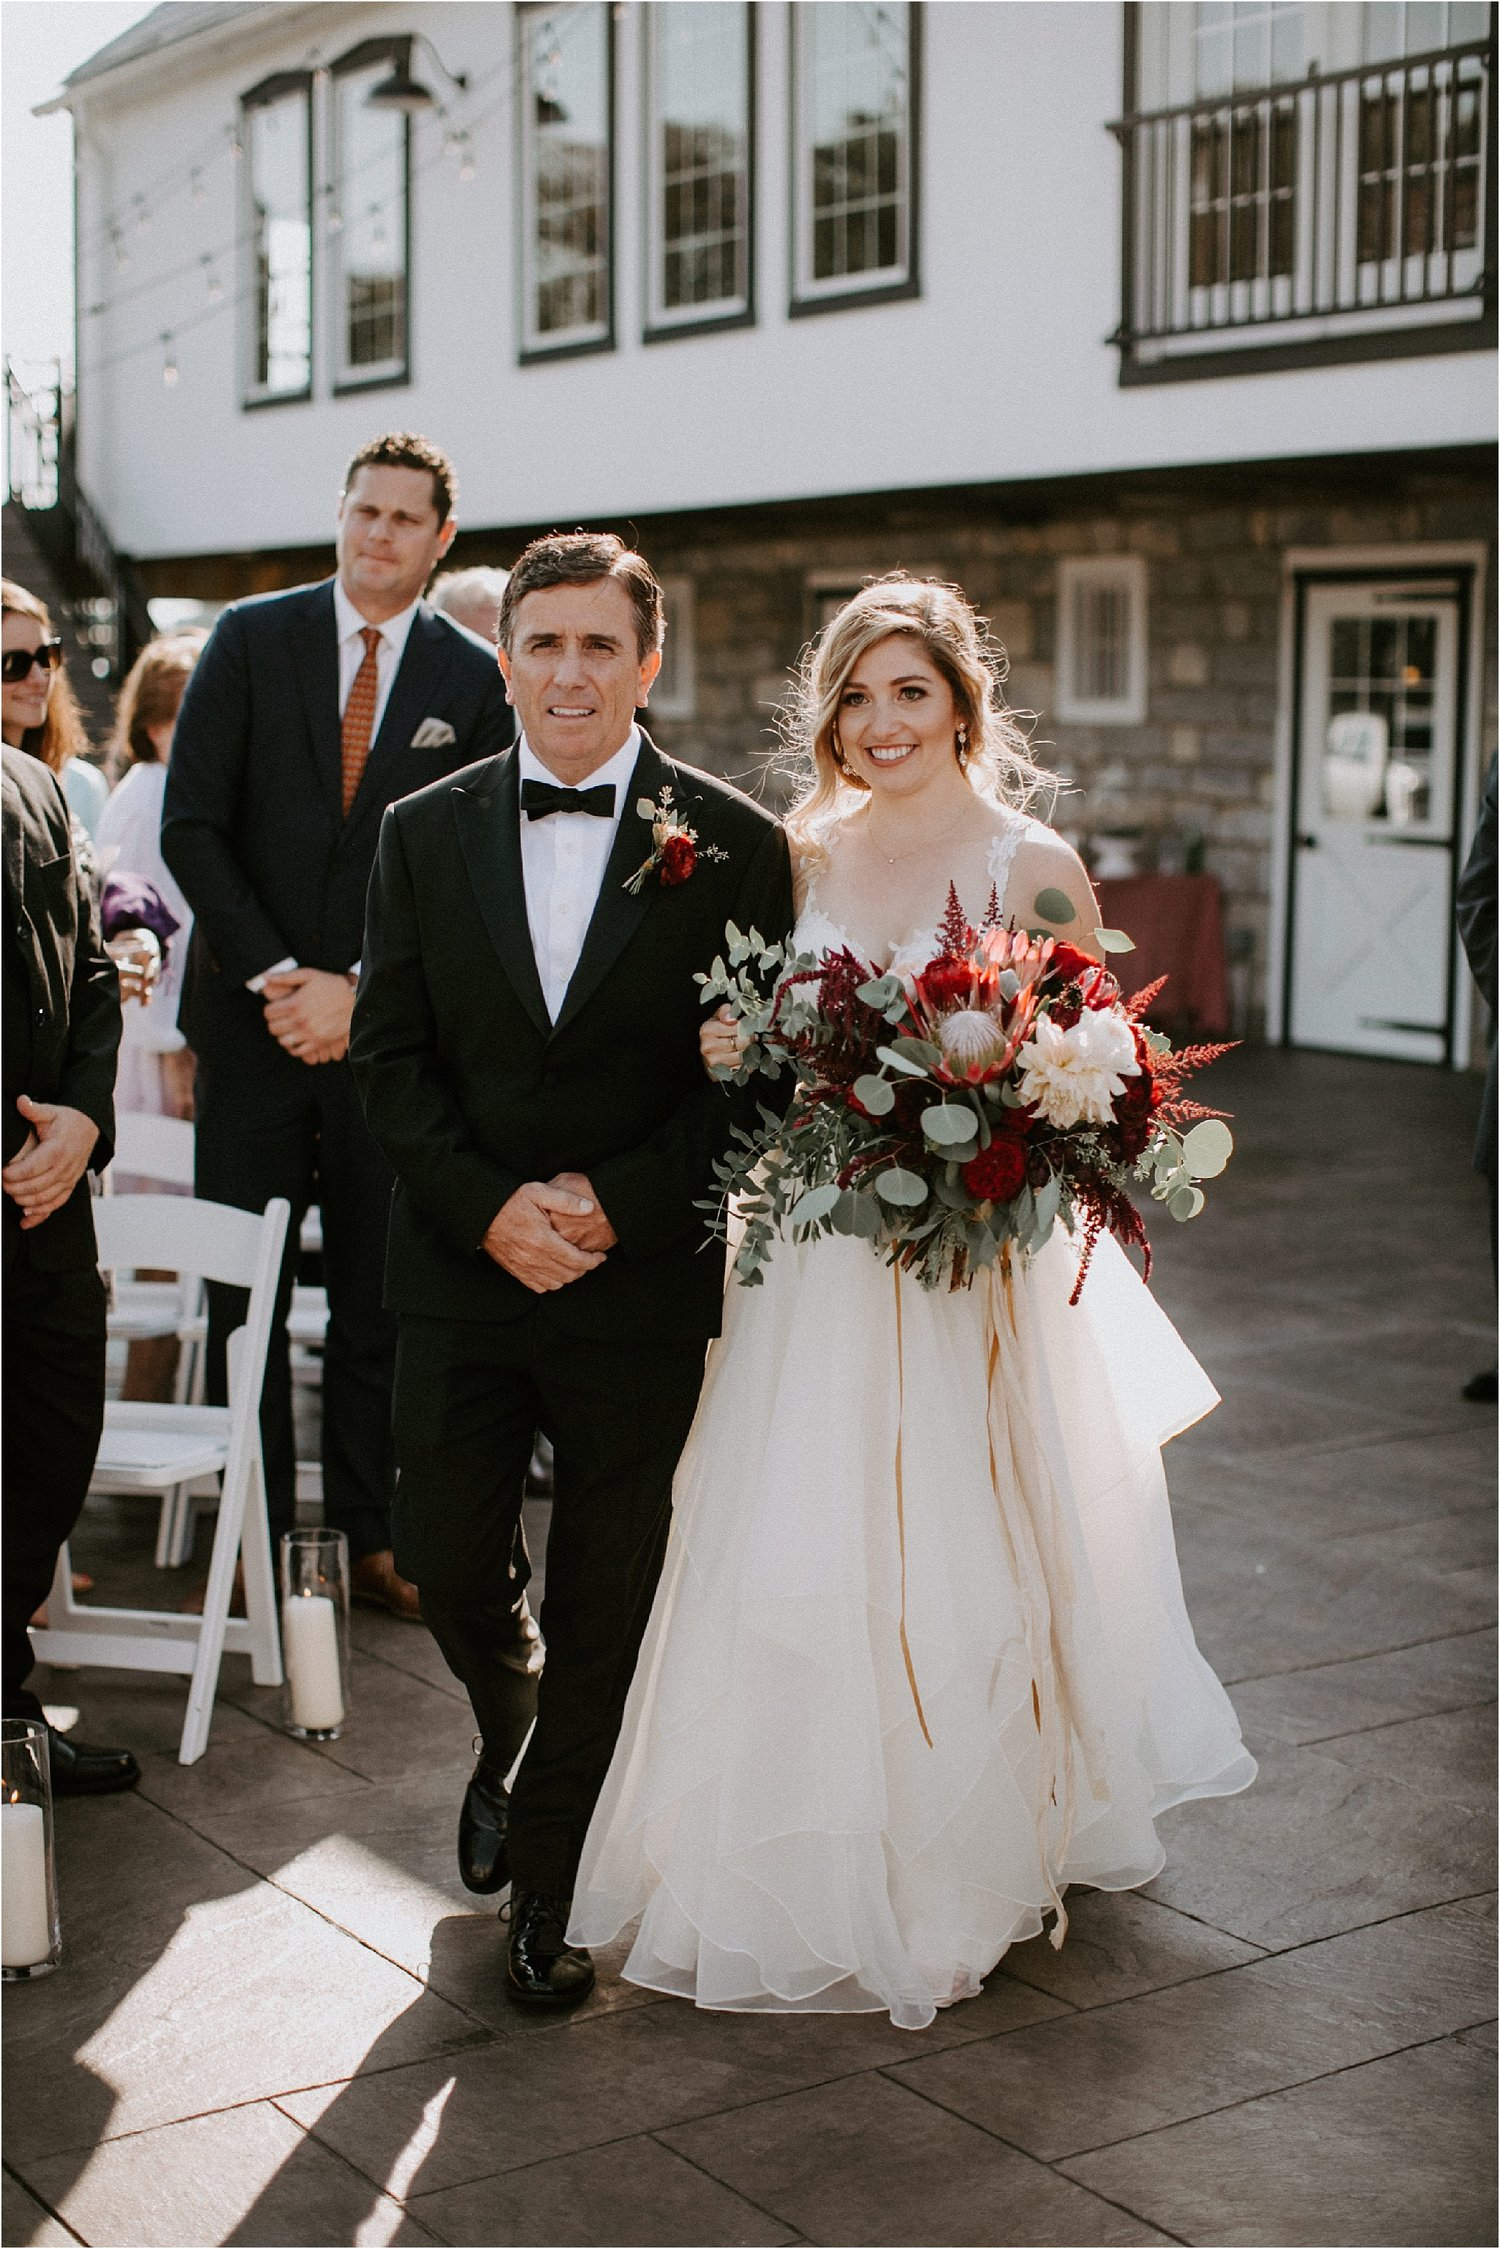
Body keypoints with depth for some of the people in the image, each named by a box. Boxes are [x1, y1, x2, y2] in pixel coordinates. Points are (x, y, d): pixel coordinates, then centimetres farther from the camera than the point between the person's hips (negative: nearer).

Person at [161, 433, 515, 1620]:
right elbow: (192, 824, -2)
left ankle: (370, 1538, 19)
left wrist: (359, 989, -9)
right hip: (255, 1020, 0)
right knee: (244, 1299, 4)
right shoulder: (252, 639, 3)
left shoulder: (474, 678, 2)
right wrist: (276, 977, -10)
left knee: (379, 1305, 7)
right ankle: (255, 1538, 16)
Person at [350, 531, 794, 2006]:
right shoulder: (425, 832, 4)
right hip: (460, 1274, 2)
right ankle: (508, 1747, 43)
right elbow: (387, 1052, 1)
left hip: (643, 1287, -2)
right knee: (444, 1565, 8)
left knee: (604, 1605, 7)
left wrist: (618, 1206, -16)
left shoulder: (732, 844, -3)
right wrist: (491, 1210, -12)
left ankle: (548, 1881, 26)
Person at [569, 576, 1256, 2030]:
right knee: (788, 1572, 6)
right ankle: (803, 1877, 25)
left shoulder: (1031, 870, -5)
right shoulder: (800, 860, 9)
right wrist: (747, 1061, -5)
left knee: (947, 1575, 2)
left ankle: (952, 1886, 22)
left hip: (966, 1279, -4)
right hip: (811, 1272, 4)